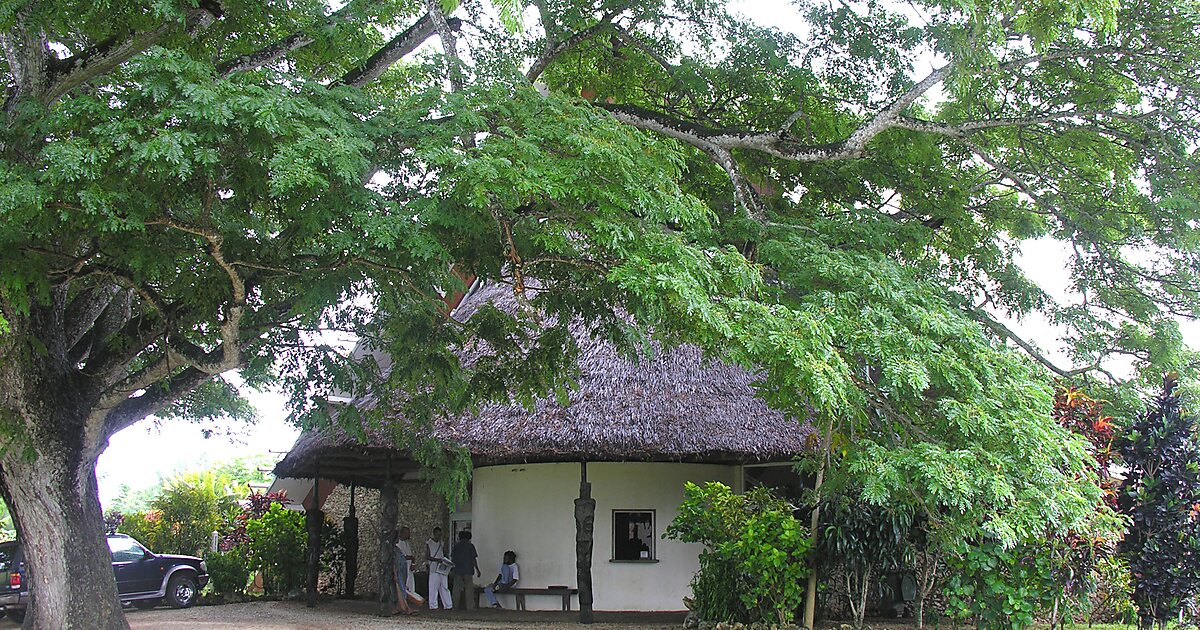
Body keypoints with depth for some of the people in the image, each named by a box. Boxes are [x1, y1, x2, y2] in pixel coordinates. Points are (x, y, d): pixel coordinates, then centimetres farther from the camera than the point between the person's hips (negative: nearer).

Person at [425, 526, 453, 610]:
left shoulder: (442, 544, 15)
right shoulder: (428, 543, 0)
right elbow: (427, 557, -5)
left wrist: (447, 561, 0)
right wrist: (437, 560, -17)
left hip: (443, 568, 4)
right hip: (434, 568, -4)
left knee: (444, 587, 4)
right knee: (433, 587, -3)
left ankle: (448, 605, 4)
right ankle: (433, 605, 2)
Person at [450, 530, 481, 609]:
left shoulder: (456, 545, 5)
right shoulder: (470, 546, -3)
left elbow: (452, 559, 7)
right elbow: (474, 559, -6)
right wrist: (477, 570, 0)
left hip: (458, 570, 3)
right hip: (468, 570, -3)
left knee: (457, 588, 9)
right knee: (469, 588, 2)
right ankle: (470, 606, -1)